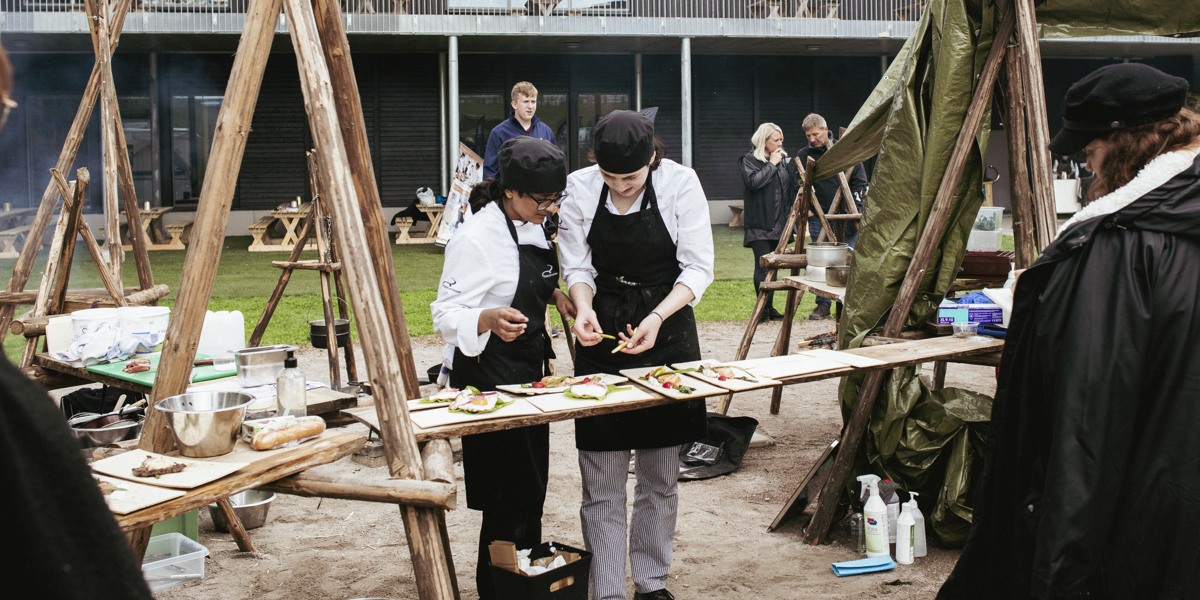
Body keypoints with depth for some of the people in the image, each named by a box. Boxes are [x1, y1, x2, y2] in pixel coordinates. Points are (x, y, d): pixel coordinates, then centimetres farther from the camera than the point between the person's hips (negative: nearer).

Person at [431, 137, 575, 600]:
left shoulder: (531, 227, 7)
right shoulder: (476, 238, -20)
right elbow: (447, 314, -22)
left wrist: (554, 293, 5)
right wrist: (490, 318, -40)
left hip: (526, 371, 9)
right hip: (489, 378, -9)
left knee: (531, 490, 16)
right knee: (508, 497, -4)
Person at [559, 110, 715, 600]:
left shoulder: (680, 183, -12)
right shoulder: (579, 188, -8)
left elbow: (698, 268, -11)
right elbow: (577, 266, 0)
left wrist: (657, 317, -26)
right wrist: (583, 307, -21)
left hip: (666, 331, 0)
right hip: (602, 337, 1)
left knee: (660, 478, 10)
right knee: (602, 482, 0)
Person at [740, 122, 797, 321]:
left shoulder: (784, 158, 14)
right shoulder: (750, 159, -3)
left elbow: (792, 187, 18)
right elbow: (754, 181, -19)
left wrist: (792, 214, 10)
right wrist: (771, 164, -13)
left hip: (779, 223, 6)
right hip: (760, 224, -6)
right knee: (763, 266, -8)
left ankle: (769, 307, 15)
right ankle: (763, 308, -3)